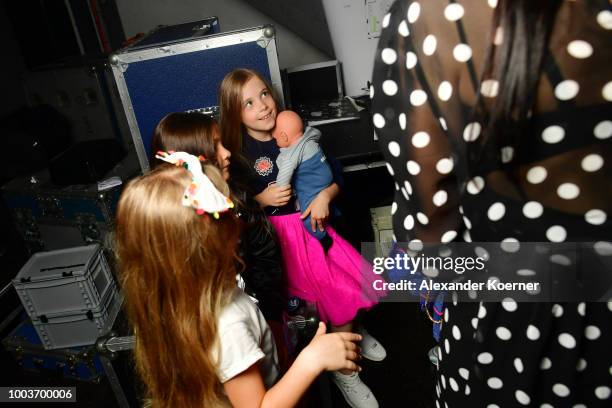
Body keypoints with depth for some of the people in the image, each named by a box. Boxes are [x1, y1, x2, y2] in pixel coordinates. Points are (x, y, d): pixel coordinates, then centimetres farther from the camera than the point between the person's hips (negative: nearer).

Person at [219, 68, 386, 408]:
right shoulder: (236, 154, -7)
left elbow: (335, 174, 7)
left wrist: (325, 195, -12)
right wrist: (262, 199, -17)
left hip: (312, 223, 5)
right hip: (277, 237, -4)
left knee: (362, 281, -6)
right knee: (337, 295, -14)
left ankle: (349, 331, 28)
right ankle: (344, 369, 10)